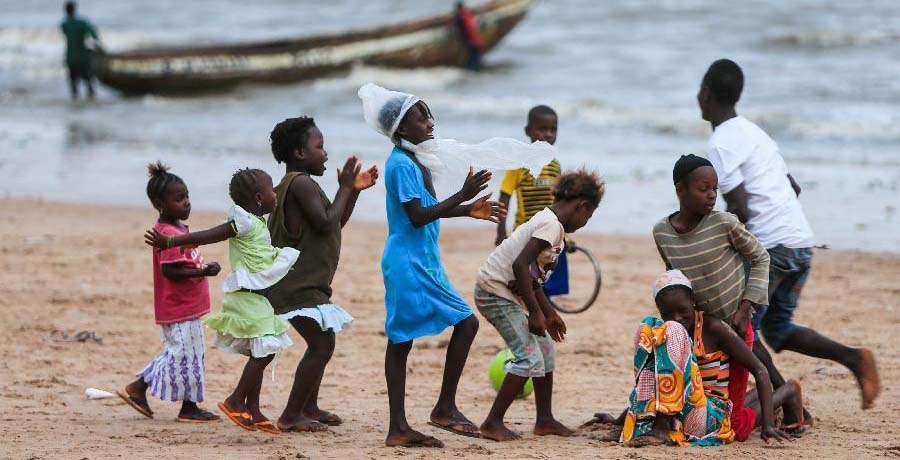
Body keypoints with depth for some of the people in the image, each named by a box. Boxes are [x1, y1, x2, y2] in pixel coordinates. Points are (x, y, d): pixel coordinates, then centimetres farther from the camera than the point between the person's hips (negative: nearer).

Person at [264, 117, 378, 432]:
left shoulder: (299, 184, 19)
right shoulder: (301, 183, -15)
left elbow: (336, 224, 23)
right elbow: (326, 223, -23)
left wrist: (354, 190, 14)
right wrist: (345, 188, -12)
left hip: (308, 284, 11)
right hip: (299, 286, -11)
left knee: (322, 343, 22)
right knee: (321, 345, -14)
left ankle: (309, 407, 33)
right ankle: (291, 416, -12)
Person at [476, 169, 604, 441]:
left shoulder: (548, 221, 14)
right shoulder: (551, 225, -17)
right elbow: (520, 265, -27)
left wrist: (549, 313, 26)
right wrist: (535, 312, -23)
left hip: (508, 292, 10)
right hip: (495, 291, -10)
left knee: (545, 350, 14)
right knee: (530, 357, -12)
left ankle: (545, 420, 22)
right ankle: (493, 424, -9)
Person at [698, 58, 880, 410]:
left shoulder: (719, 145, -8)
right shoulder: (754, 132, 19)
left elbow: (740, 210, -16)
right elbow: (794, 187, 24)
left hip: (769, 245, -8)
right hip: (802, 240, 8)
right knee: (777, 328, 19)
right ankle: (854, 358, 3)